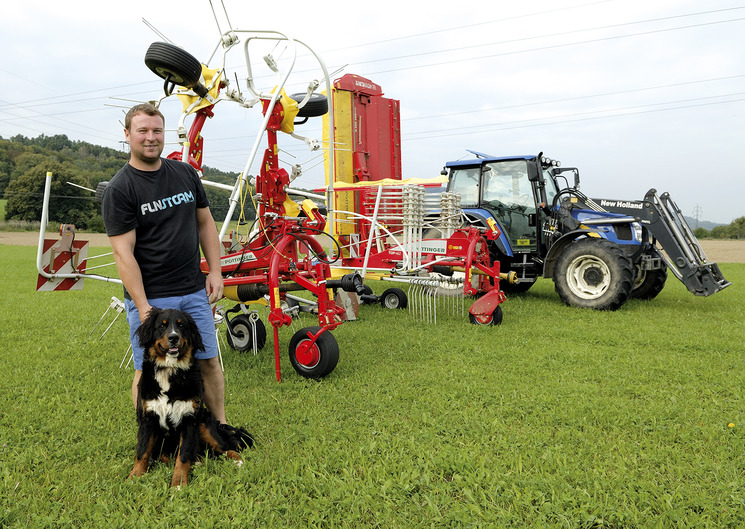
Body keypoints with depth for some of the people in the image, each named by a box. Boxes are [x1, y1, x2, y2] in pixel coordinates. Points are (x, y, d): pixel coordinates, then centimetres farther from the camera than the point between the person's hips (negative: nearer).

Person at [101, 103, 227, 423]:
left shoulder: (186, 174, 7)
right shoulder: (119, 190, -8)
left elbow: (205, 223, 14)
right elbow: (124, 253, -13)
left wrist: (215, 271, 6)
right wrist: (142, 306, -18)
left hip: (194, 292, 5)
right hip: (149, 297, -4)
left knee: (208, 361, 12)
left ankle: (220, 426, 28)